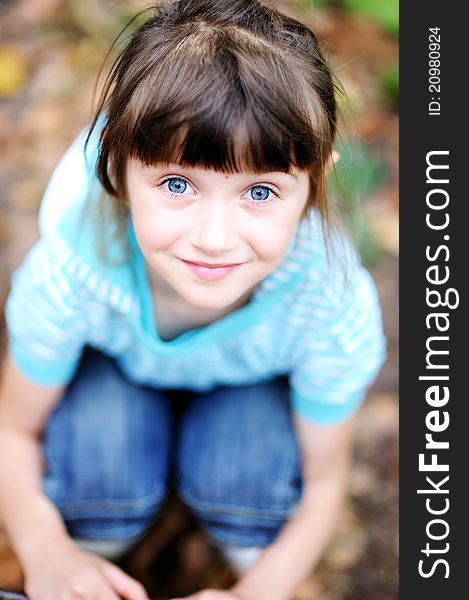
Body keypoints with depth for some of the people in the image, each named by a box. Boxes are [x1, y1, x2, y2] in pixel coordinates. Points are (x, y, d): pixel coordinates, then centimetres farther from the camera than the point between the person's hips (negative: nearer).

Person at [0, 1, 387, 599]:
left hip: (255, 384, 1)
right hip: (114, 365, 0)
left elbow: (320, 478, -17)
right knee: (97, 469, -29)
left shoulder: (336, 307, -36)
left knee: (242, 472, -28)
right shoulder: (69, 273, -37)